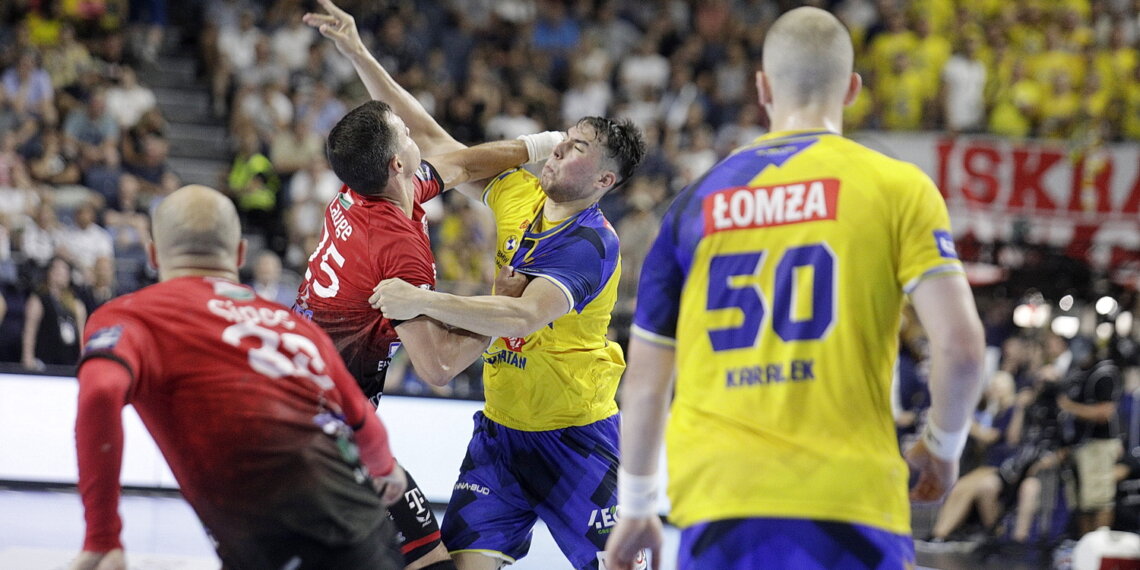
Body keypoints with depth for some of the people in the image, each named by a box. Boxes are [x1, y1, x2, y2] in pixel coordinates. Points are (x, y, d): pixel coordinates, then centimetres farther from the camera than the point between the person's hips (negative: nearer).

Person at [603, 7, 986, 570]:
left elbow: (645, 380, 15)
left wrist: (636, 510, 27)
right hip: (848, 497, -3)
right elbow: (960, 345, -7)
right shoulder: (897, 187, 3)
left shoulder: (697, 201, 12)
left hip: (717, 503, 3)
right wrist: (943, 446, 12)